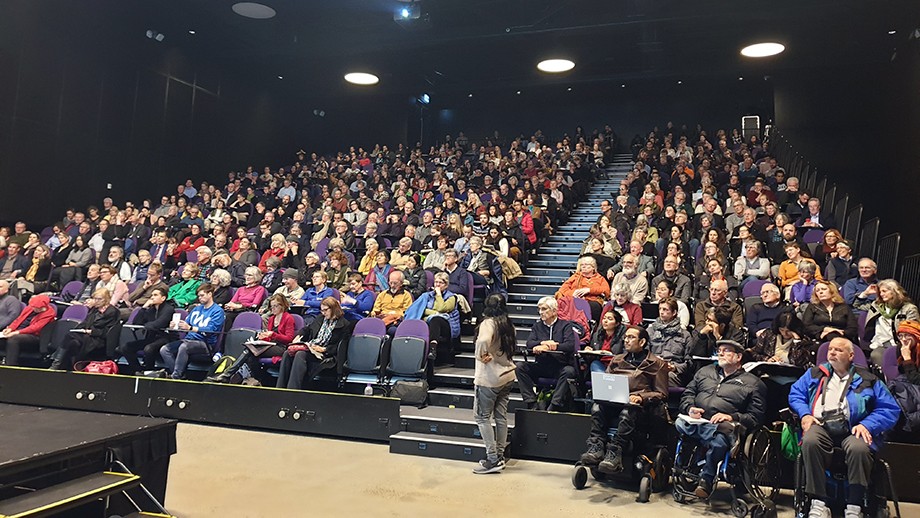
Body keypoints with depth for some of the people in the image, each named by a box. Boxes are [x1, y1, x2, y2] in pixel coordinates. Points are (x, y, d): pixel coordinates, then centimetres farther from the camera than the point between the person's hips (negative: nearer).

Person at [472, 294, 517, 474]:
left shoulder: (488, 323, -16)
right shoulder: (508, 325, 8)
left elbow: (483, 340, -37)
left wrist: (483, 355, -22)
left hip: (489, 378, -8)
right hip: (507, 375, 8)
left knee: (482, 417, 1)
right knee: (501, 416, 13)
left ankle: (492, 459, 0)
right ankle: (500, 456, 21)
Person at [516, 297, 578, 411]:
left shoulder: (565, 325, 5)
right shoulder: (537, 325, 17)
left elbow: (570, 346, -12)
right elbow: (529, 345, 3)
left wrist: (546, 347, -17)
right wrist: (543, 343, -15)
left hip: (560, 366, -3)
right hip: (541, 366, 4)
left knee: (569, 371, -36)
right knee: (520, 366, -20)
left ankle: (554, 405, -31)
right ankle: (532, 403, -21)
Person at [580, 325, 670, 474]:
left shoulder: (656, 363, 11)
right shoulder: (617, 360, 25)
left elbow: (662, 394, 5)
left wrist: (641, 397, -14)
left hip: (641, 406, -4)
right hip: (614, 404, 4)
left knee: (628, 412, -38)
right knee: (597, 407, -28)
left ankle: (615, 453, -44)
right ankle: (596, 448, -38)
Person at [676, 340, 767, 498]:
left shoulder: (753, 383, 13)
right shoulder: (705, 371, 27)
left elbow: (756, 416, 3)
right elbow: (687, 394, 23)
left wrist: (732, 417, -15)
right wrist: (690, 408, -1)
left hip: (722, 425, -3)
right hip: (695, 421, 3)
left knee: (720, 440, -38)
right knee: (680, 423, -32)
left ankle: (706, 479, -17)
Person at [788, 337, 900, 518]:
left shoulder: (867, 380, 17)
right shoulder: (815, 374, 24)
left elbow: (890, 409, 9)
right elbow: (796, 394, 18)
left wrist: (867, 425, -7)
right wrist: (804, 414, -2)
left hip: (852, 429, -1)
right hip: (821, 425, 1)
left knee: (859, 448, -36)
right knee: (810, 441, -34)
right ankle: (818, 503, -30)